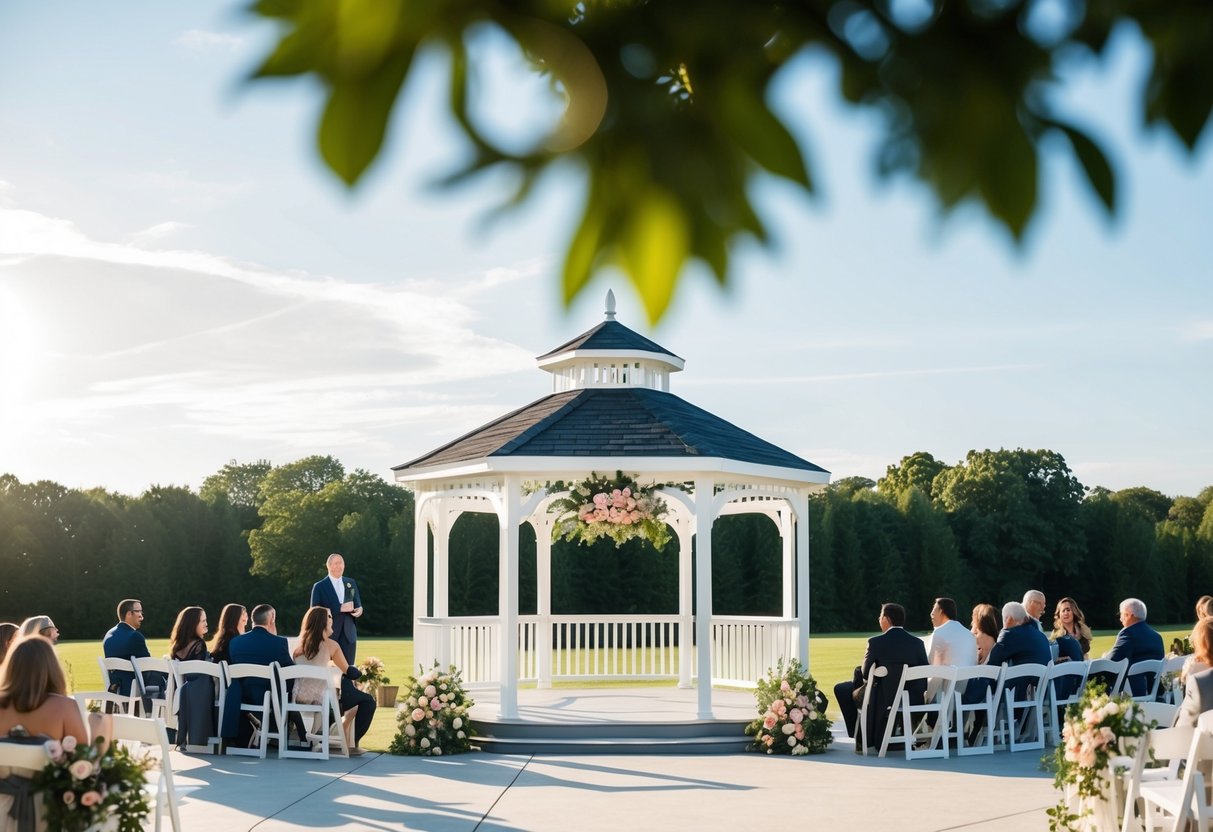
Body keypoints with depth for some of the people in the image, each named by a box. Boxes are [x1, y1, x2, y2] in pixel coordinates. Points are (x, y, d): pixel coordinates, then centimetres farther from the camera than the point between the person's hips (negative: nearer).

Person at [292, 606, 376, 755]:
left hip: (299, 698, 6)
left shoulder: (300, 645, 13)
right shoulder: (330, 645, -1)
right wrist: (357, 671, 33)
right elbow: (347, 671, 10)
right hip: (320, 698, -6)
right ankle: (351, 743, 11)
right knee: (368, 701, 9)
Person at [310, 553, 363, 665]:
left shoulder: (351, 583, 13)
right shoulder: (319, 587, 0)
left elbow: (358, 604, 19)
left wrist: (359, 610, -7)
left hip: (348, 633, 3)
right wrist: (340, 608, -17)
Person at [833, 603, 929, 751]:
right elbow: (924, 676, 0)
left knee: (841, 689, 19)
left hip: (883, 702, -5)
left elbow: (866, 673, -7)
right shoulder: (918, 643, -3)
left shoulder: (875, 642, -15)